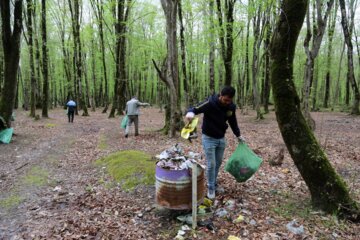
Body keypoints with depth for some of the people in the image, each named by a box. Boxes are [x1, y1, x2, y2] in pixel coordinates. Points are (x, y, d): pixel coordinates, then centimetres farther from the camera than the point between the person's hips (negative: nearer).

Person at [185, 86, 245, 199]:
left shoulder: (231, 107, -6)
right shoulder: (210, 103, -23)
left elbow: (233, 121, 11)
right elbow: (195, 109, -28)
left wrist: (238, 135, 17)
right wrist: (190, 112, -52)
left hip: (221, 139, 5)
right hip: (209, 138, -5)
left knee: (218, 163, 15)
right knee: (211, 164, -2)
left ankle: (214, 183, 34)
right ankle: (211, 188, 17)